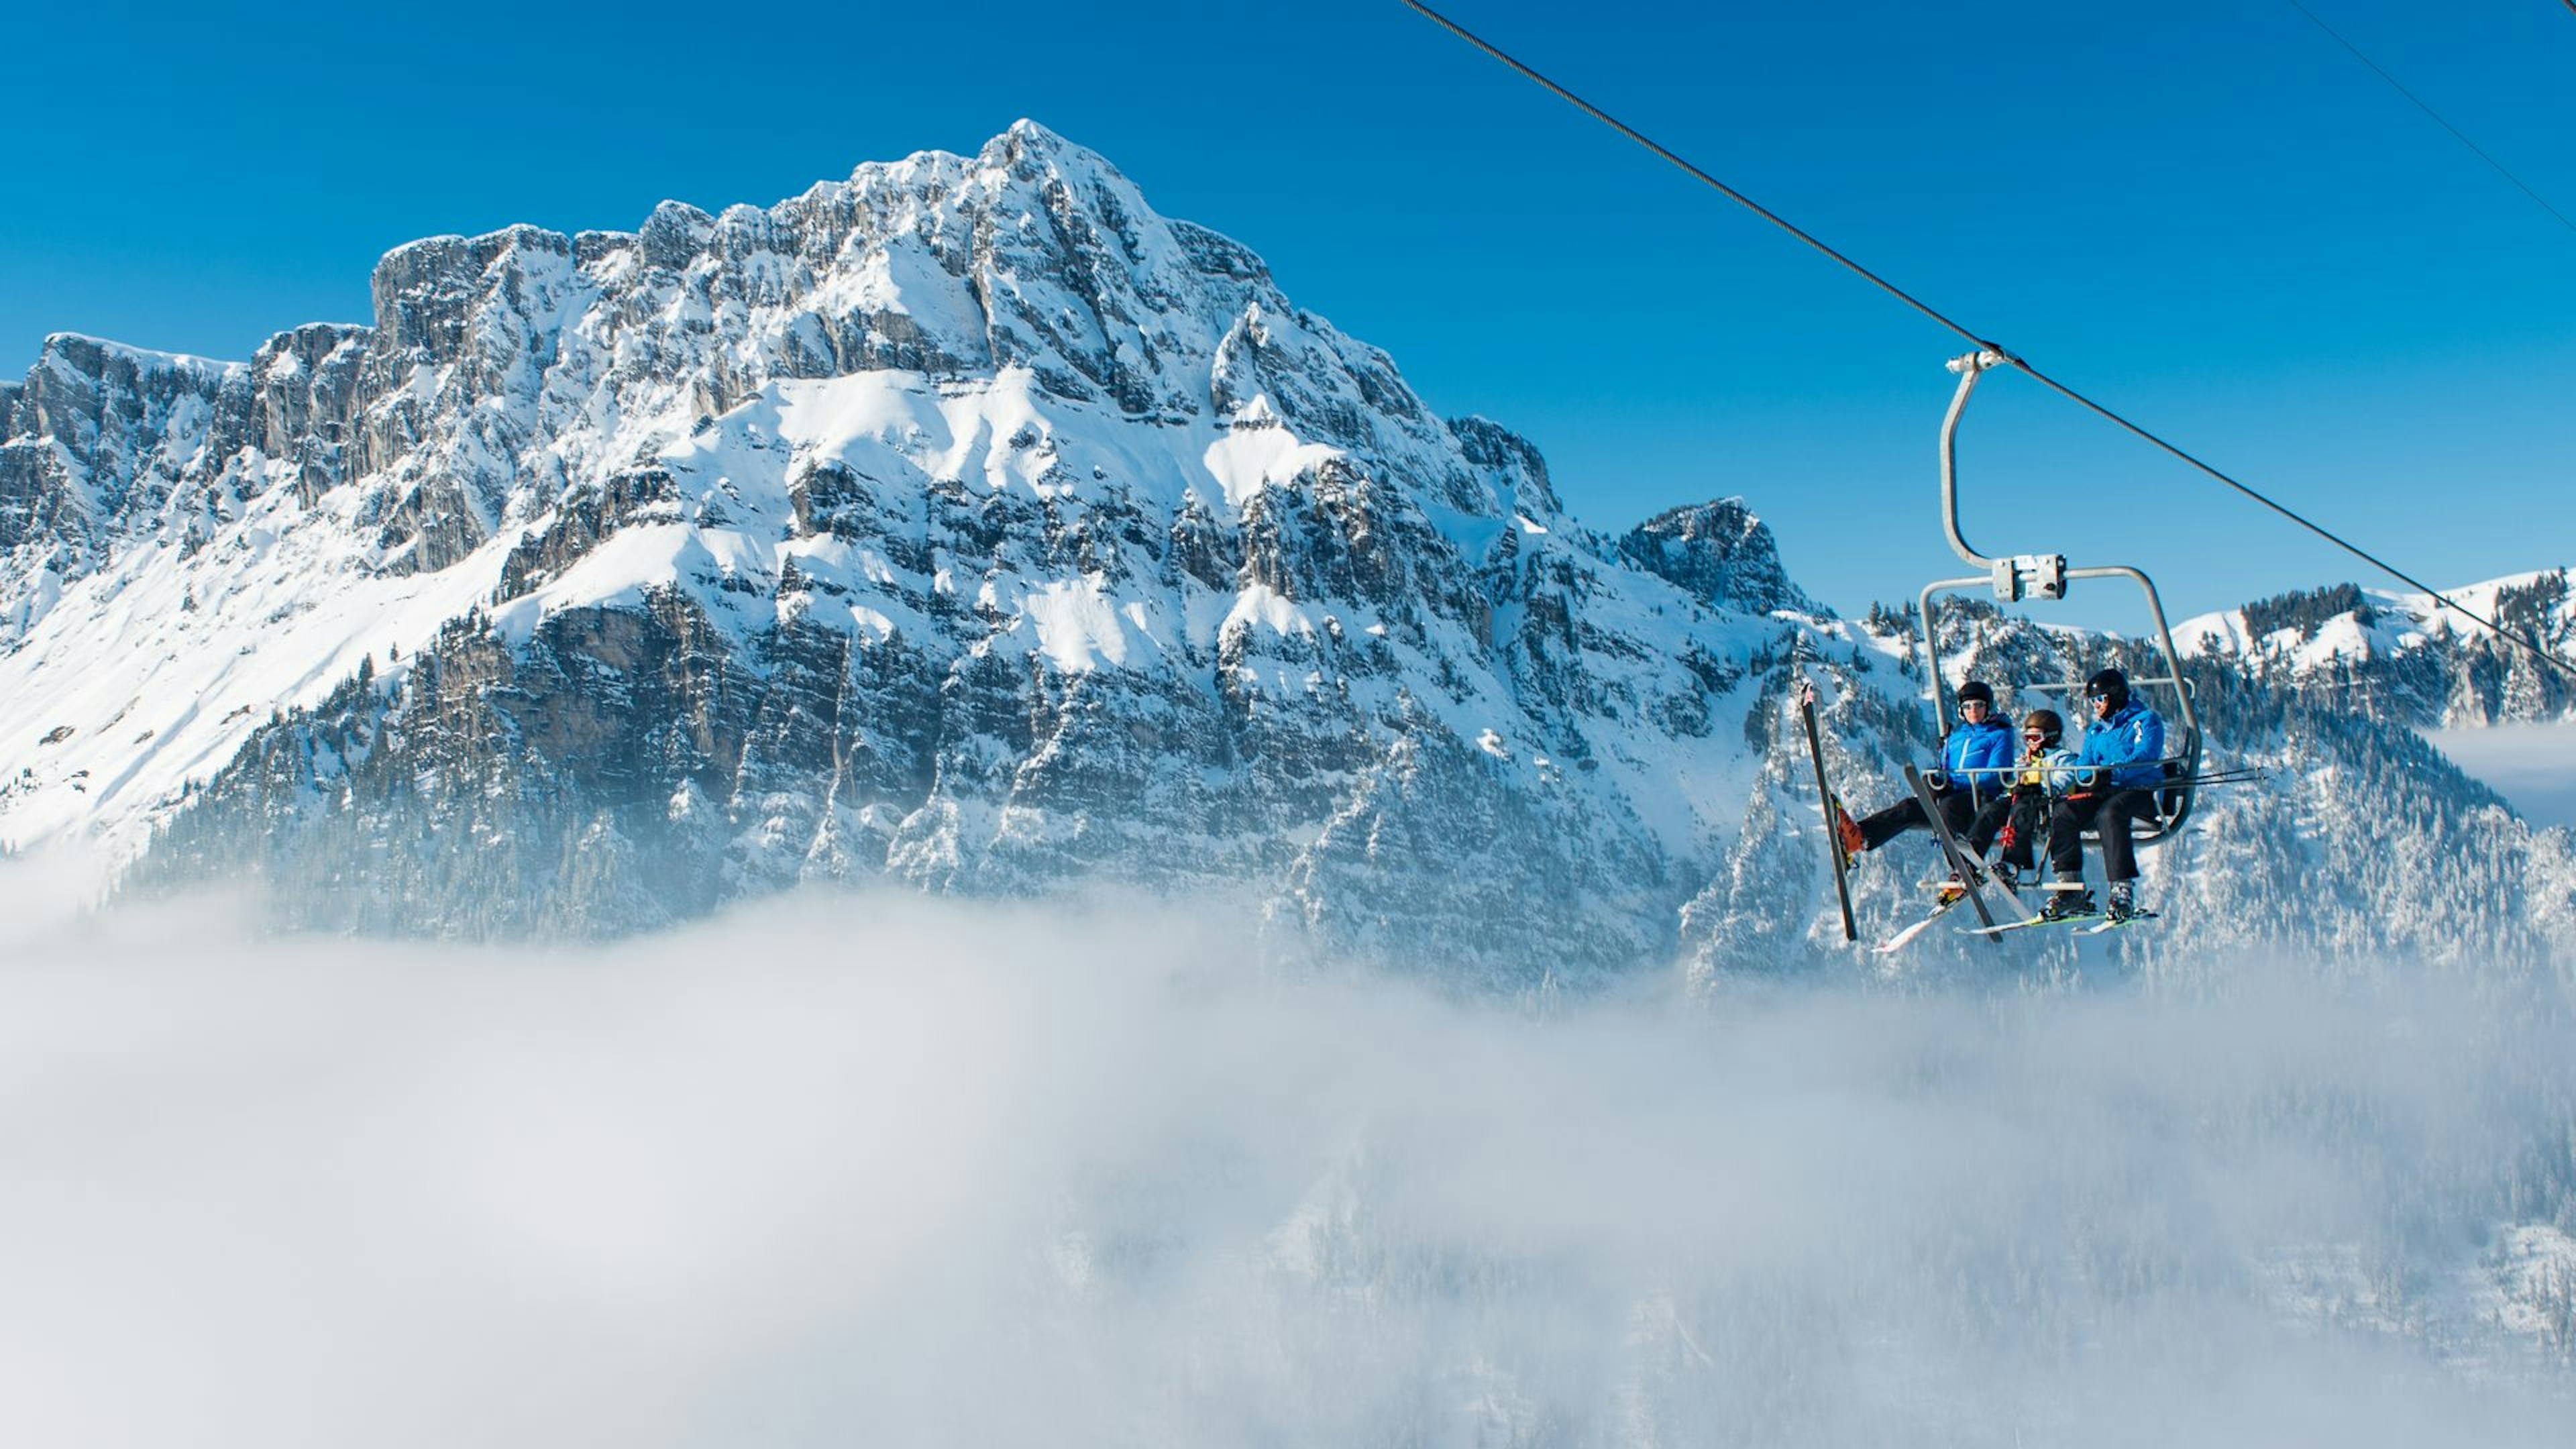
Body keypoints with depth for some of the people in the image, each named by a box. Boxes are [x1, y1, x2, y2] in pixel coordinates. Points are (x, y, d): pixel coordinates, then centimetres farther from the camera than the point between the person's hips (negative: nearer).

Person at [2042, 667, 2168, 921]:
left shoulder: (2146, 720, 3)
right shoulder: (2095, 731, 25)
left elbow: (2145, 758, -14)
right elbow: (2084, 765, 16)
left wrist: (2111, 773, -27)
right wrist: (2086, 776, -9)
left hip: (2140, 792, -6)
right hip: (2104, 793, 6)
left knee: (2109, 814, -37)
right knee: (2063, 813, -21)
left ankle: (2123, 892, -40)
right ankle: (2070, 889, -22)